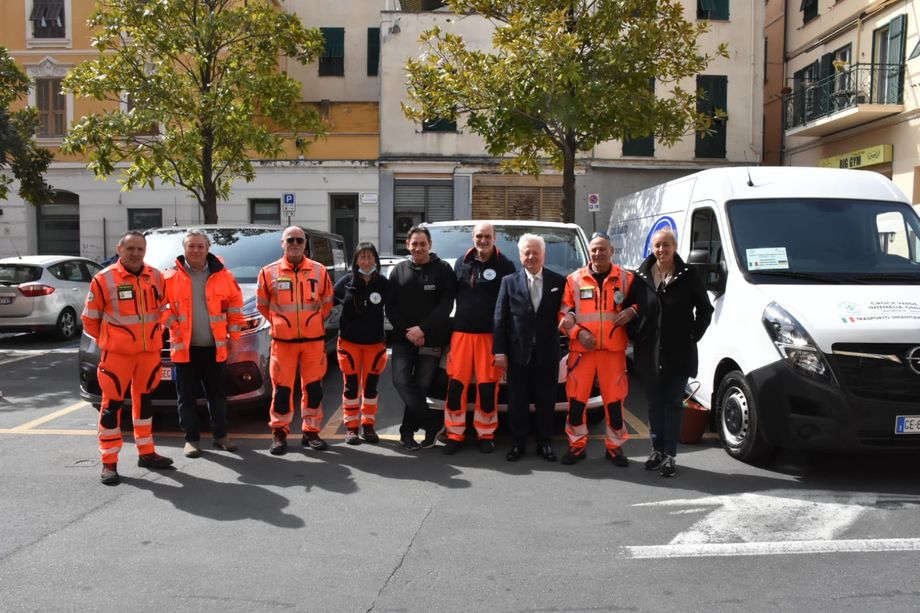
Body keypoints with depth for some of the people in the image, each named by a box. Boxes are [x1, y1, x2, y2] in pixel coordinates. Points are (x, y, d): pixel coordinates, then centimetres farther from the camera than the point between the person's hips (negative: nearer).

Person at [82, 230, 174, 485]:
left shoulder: (156, 277, 4)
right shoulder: (104, 279, -10)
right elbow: (90, 318, -1)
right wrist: (105, 341, 5)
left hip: (150, 350, 5)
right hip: (117, 352, -5)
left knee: (143, 399, 16)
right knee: (112, 403, -2)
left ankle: (146, 453, 27)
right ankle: (109, 462, 6)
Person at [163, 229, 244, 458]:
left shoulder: (222, 275, 2)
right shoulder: (171, 277, -2)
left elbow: (235, 303, 8)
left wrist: (233, 333, 4)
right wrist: (173, 328, -4)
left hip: (215, 347, 1)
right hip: (185, 347, -1)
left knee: (217, 394, 11)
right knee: (187, 397, 5)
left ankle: (220, 435, 23)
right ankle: (191, 439, 16)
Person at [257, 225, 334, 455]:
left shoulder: (319, 271, 3)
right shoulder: (269, 272, -1)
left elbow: (327, 302, 14)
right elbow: (262, 304, 10)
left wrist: (313, 322, 10)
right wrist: (279, 323, 9)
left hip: (314, 340, 2)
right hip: (283, 341, -1)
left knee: (313, 387, 6)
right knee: (282, 389, 1)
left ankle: (311, 432, 18)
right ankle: (279, 433, 13)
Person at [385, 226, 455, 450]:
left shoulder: (443, 269, 0)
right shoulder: (398, 270, 8)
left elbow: (446, 305, -6)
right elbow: (390, 306, 5)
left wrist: (423, 329, -14)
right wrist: (407, 331, -8)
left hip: (431, 339, -2)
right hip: (403, 338, 2)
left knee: (421, 385, 0)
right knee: (401, 381, -12)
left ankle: (408, 431, 16)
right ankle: (433, 423, 0)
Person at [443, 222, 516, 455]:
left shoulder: (505, 266, -1)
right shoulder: (461, 263, 11)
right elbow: (451, 295, 15)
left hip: (490, 334, -3)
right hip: (461, 332, 3)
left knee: (488, 387, 1)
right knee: (456, 384, 1)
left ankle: (486, 435, 15)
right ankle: (454, 435, 11)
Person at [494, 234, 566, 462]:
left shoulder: (558, 281, 3)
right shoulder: (509, 282, 4)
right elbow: (500, 318, 1)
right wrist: (499, 351, -4)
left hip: (547, 353, 0)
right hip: (518, 352, 0)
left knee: (546, 401, 8)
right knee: (517, 401, 7)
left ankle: (544, 443, 20)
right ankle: (518, 443, 18)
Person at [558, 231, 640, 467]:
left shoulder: (626, 278, 5)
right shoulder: (574, 279, 5)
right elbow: (563, 313, 6)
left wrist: (632, 311, -10)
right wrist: (578, 332, -9)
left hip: (613, 349, 0)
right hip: (581, 349, 0)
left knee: (614, 399, 4)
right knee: (576, 399, 3)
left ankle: (615, 446, 19)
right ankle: (577, 445, 17)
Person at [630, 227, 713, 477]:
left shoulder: (688, 276, -2)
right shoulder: (642, 275, 3)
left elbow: (705, 309, 4)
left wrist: (693, 335, -4)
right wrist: (635, 335, 3)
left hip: (679, 353, -2)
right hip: (649, 352, 2)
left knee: (673, 403, 2)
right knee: (654, 403, 11)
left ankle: (669, 456, 6)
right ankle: (657, 451, 22)